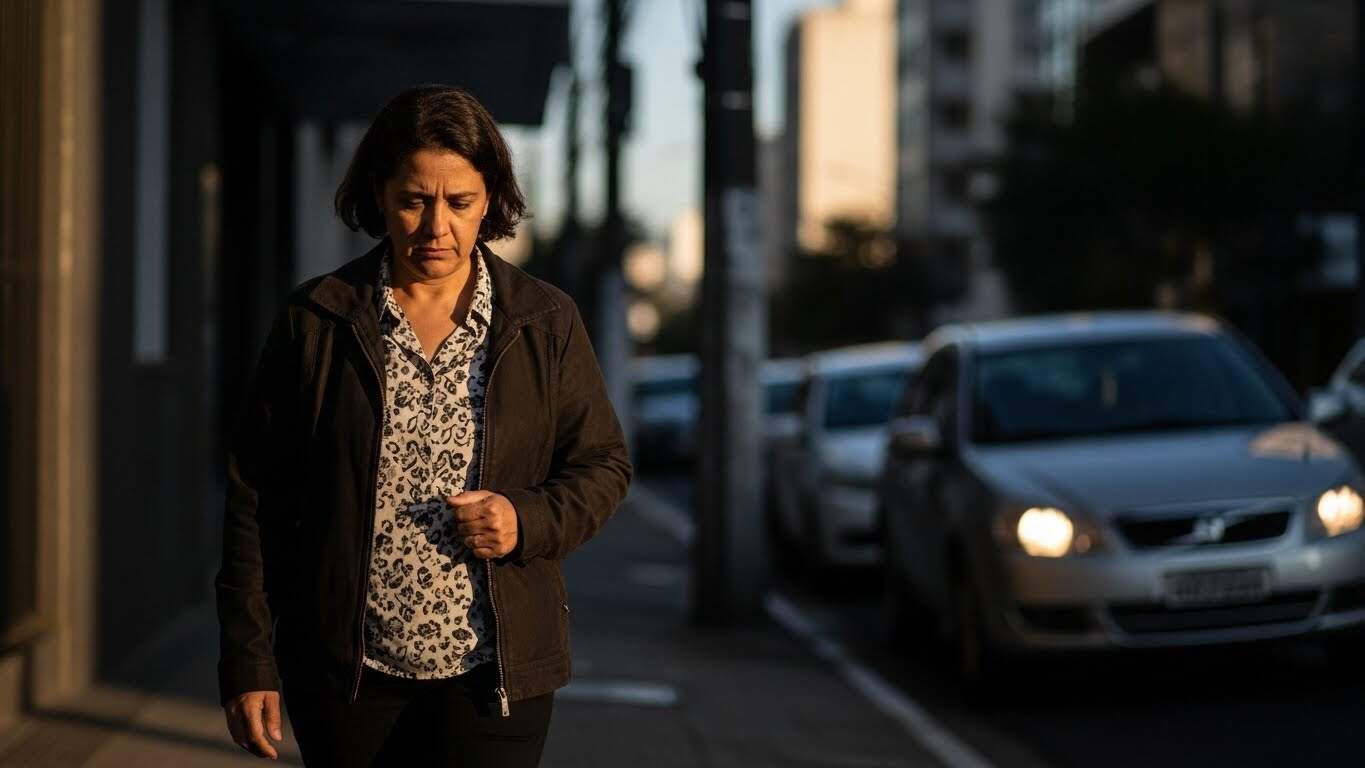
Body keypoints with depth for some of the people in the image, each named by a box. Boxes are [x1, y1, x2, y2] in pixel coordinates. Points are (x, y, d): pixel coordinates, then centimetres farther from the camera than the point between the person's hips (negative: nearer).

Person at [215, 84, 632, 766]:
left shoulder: (546, 323, 2)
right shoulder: (314, 322, 0)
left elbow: (603, 466, 9)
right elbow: (257, 497, 1)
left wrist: (530, 523, -12)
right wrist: (248, 659, -1)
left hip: (491, 677, 0)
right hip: (346, 678, 0)